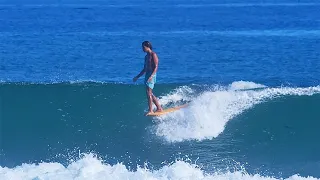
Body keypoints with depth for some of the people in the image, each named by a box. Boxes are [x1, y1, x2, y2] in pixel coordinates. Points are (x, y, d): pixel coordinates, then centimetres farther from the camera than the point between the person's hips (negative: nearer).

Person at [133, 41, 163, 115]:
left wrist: (151, 76, -27)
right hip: (147, 75, 9)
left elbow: (156, 67, -15)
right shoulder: (146, 56, 18)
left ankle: (150, 110, -13)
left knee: (148, 93, -14)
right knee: (150, 94, 10)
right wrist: (137, 77, 24)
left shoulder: (153, 55, -8)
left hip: (152, 75, -9)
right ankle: (159, 108, 18)